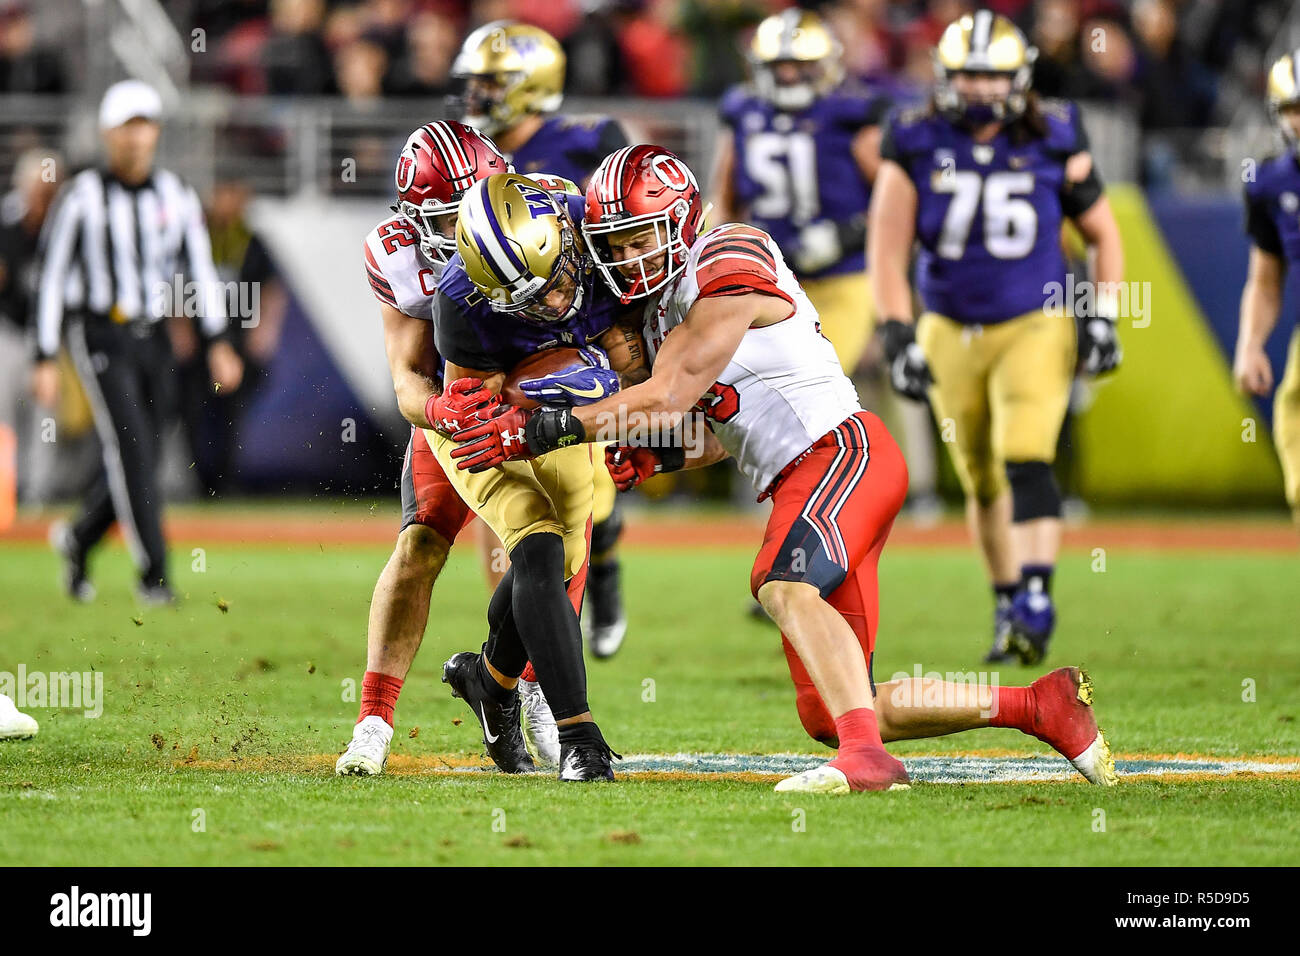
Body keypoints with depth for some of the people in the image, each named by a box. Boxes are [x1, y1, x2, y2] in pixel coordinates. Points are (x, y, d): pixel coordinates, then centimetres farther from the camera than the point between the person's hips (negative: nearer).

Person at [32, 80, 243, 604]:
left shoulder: (176, 197, 5)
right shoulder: (81, 197, -7)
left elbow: (201, 270, 7)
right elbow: (51, 279, -5)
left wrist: (218, 343, -3)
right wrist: (45, 359, -8)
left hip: (152, 339, 5)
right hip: (100, 337, -5)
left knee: (136, 461, 6)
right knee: (132, 449, -15)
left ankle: (78, 539, 32)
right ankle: (154, 574, -11)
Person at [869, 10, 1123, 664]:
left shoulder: (1053, 146, -5)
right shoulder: (917, 149, -6)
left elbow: (1103, 235, 6)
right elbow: (887, 249, -7)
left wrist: (1102, 318, -2)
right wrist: (898, 336, -17)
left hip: (1035, 327, -2)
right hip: (951, 334, 2)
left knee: (1027, 462, -20)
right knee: (983, 482, 12)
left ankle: (1035, 603, -23)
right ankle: (1006, 603, 26)